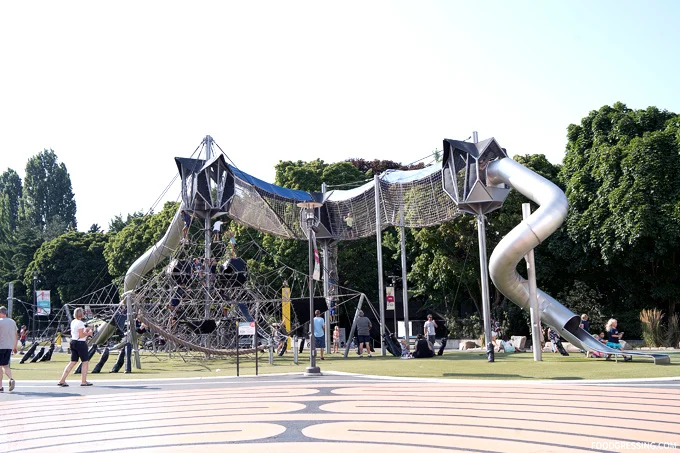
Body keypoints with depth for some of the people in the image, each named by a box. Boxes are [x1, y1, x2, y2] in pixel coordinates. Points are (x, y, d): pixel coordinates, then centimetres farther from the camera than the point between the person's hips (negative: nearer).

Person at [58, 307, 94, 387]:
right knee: (85, 361, 4)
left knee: (73, 362, 12)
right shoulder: (80, 323, -17)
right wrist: (88, 333, -5)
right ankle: (83, 381, 8)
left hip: (73, 342, 9)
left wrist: (85, 330, 18)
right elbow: (81, 335, -20)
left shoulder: (73, 322, 10)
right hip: (80, 343, -9)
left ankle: (62, 381, 8)